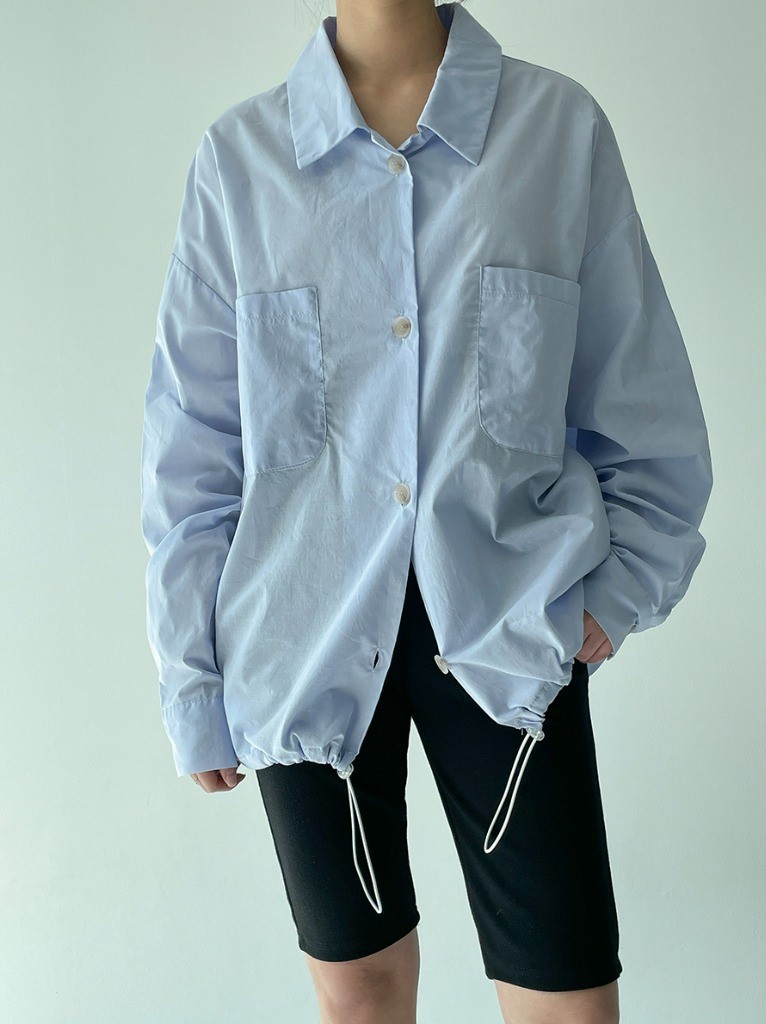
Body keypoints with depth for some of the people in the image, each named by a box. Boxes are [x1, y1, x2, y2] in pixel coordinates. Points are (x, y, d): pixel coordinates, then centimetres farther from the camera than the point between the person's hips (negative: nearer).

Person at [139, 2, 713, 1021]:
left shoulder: (562, 126, 0)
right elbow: (192, 441, 3)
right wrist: (194, 680, 4)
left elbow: (642, 406, 6)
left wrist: (620, 584, -2)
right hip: (305, 641, 1)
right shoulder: (239, 154, 1)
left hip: (506, 627, 0)